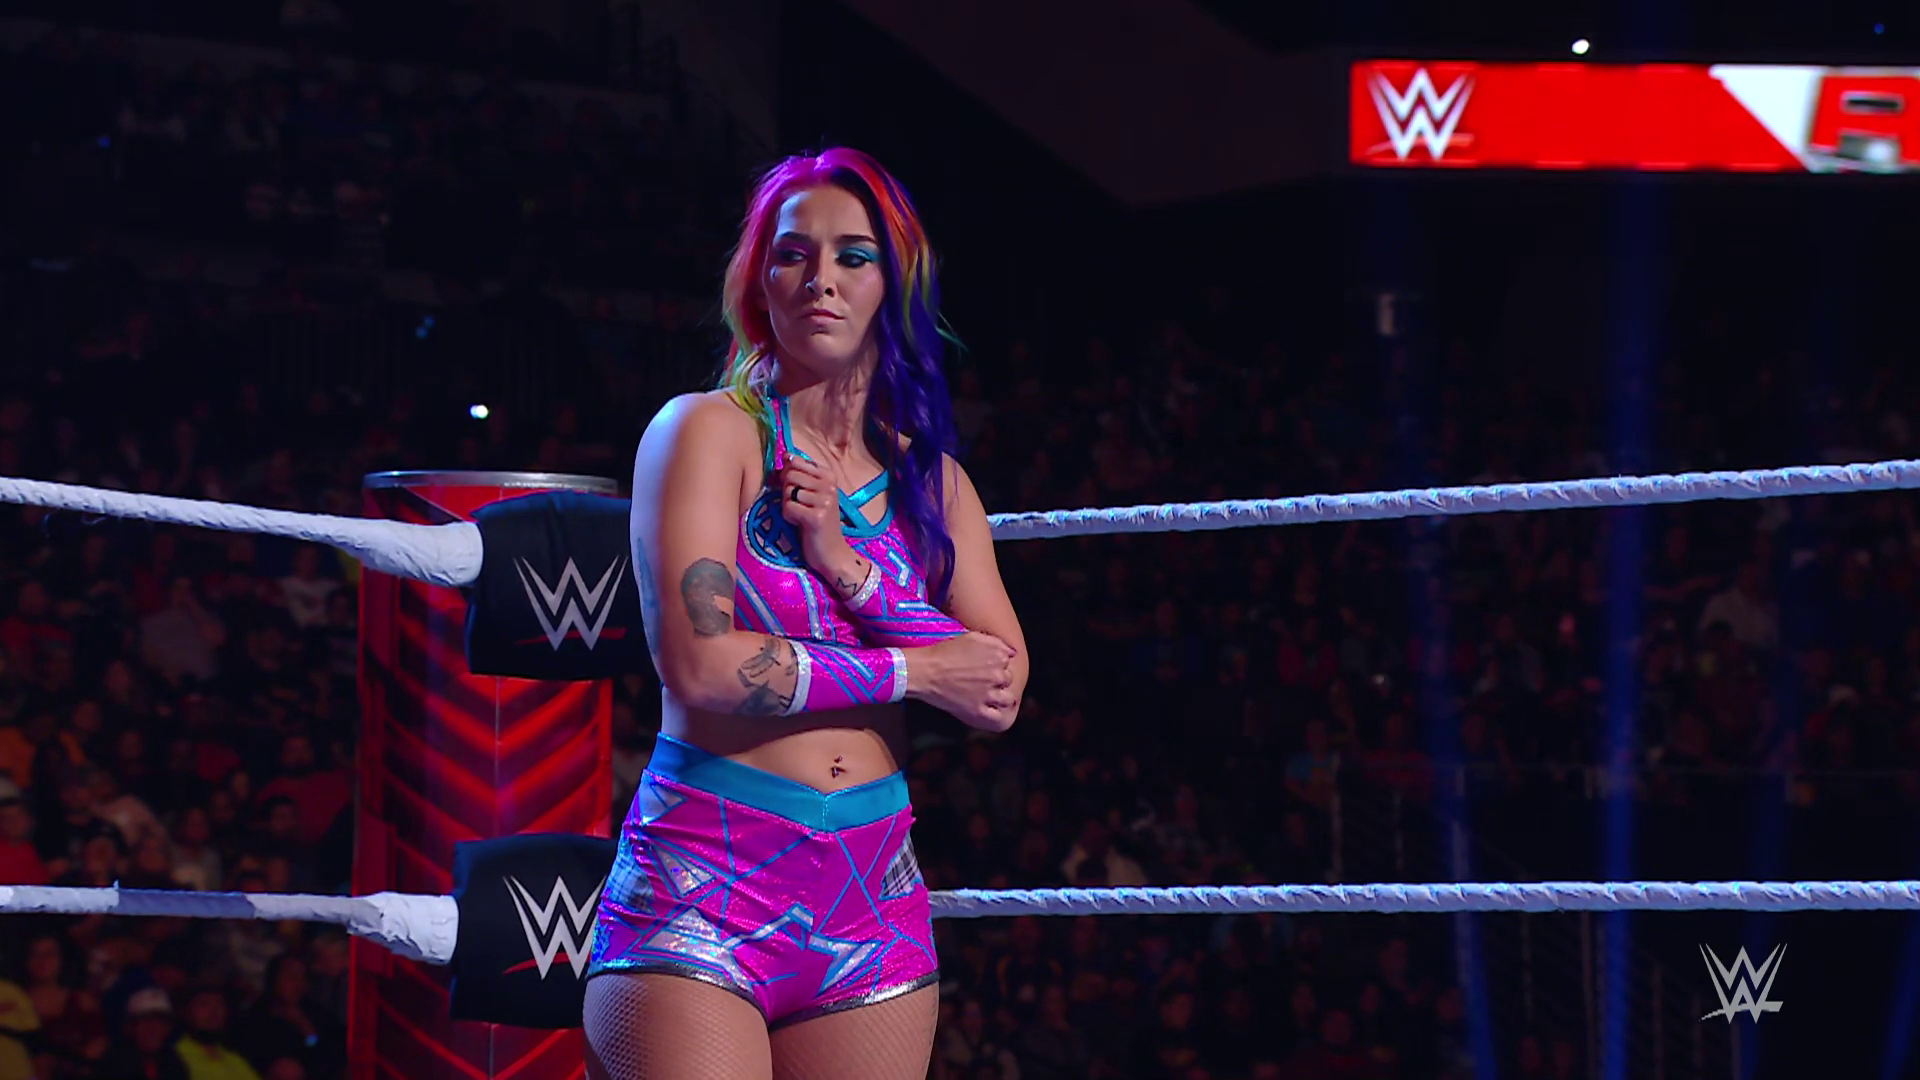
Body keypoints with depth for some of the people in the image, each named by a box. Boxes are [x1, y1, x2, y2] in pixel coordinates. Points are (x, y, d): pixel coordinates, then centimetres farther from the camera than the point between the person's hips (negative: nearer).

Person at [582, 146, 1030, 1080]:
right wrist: (909, 670, -5)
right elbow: (697, 667, -14)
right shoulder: (711, 431, -1)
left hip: (872, 900, 5)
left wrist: (845, 565, -8)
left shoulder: (930, 479, 14)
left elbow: (1002, 696, 3)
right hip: (704, 881, -5)